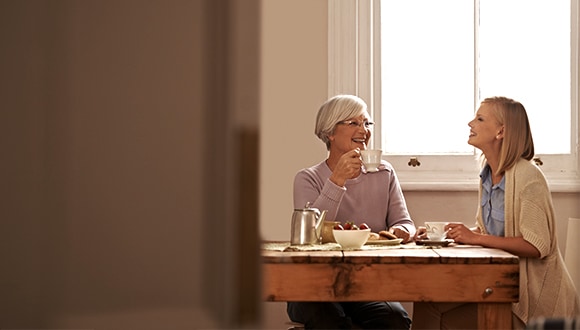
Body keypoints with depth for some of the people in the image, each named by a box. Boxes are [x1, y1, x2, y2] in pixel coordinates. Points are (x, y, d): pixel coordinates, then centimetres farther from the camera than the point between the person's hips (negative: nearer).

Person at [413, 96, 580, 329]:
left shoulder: (528, 177, -18)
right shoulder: (488, 174, 7)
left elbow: (536, 245, -22)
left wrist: (476, 238, -23)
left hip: (533, 290, -7)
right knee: (428, 303, -10)